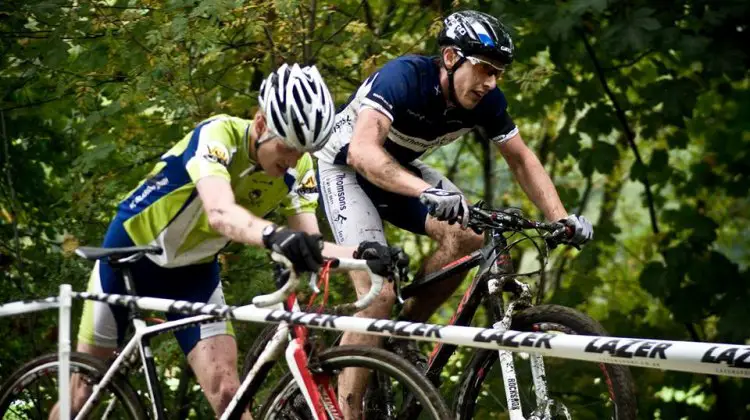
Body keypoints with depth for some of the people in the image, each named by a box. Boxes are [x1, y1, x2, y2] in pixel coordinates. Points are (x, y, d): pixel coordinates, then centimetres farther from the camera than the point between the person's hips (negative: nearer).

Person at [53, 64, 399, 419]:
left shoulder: (297, 169, -16)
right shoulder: (218, 135, -32)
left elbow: (311, 245, -22)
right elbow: (220, 213, -50)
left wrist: (360, 254, -44)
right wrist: (274, 236, -70)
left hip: (194, 271, 4)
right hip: (130, 256, -4)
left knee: (227, 390, -13)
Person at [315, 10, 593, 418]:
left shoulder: (486, 100, -16)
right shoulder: (402, 77, -35)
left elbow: (521, 159, -3)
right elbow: (363, 151, -48)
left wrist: (561, 218, -18)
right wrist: (427, 192, -63)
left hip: (398, 167, 7)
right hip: (344, 166, -6)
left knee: (468, 235, -17)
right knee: (380, 293, -21)